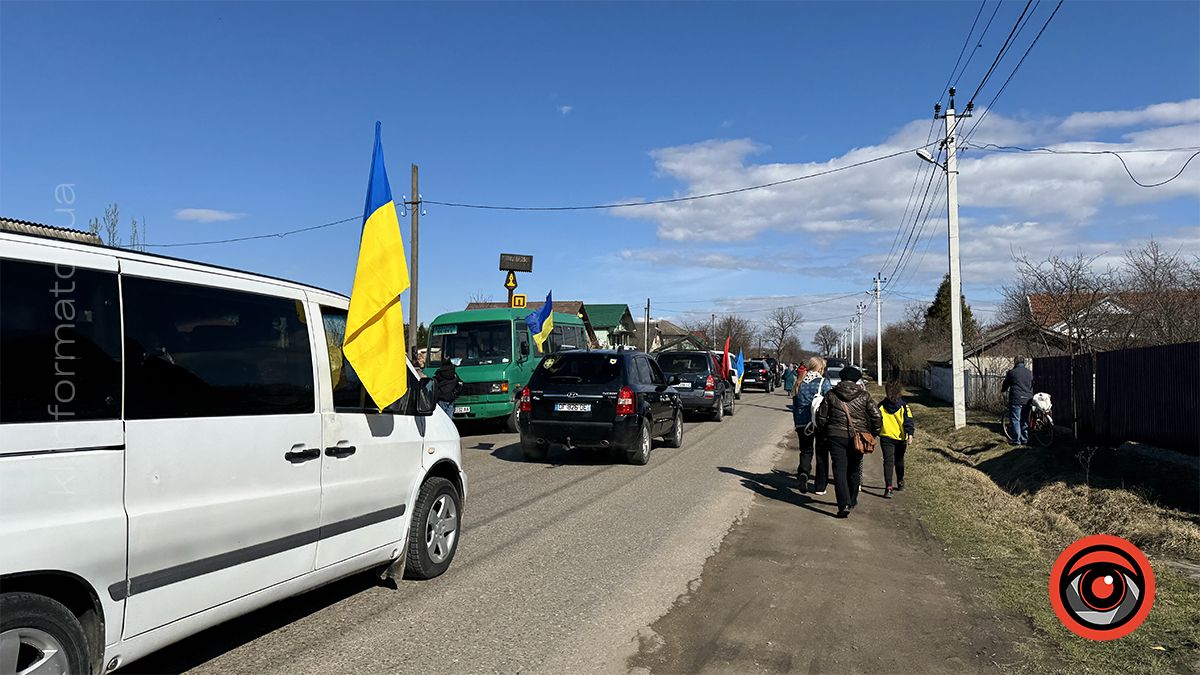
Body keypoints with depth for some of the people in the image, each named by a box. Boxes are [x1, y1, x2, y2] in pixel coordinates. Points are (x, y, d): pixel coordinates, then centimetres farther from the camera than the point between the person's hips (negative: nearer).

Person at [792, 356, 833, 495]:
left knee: (806, 451, 15)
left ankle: (803, 472, -13)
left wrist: (797, 423, 18)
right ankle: (820, 486, 13)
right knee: (821, 454, 9)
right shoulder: (823, 383, -8)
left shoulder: (799, 384, 6)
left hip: (802, 424, 3)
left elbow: (795, 405, 11)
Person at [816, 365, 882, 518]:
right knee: (854, 470, 18)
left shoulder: (831, 394, 2)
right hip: (858, 437, 1)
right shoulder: (864, 395, 1)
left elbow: (821, 416, 4)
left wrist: (824, 434, 16)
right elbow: (877, 416, -1)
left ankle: (844, 504, -17)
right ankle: (851, 501, 32)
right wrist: (872, 434, 12)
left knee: (840, 471, -3)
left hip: (836, 437, -1)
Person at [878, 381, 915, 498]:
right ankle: (900, 483, 37)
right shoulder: (903, 406, -4)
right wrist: (909, 435, -12)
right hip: (900, 438, 1)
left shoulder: (881, 406, 0)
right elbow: (908, 421, -11)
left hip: (886, 438, -1)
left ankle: (889, 487, -21)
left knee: (888, 461, -5)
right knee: (899, 460, 20)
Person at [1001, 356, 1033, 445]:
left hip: (1016, 400, -6)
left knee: (1015, 420, -1)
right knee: (1024, 420, 13)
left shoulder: (1011, 373, -6)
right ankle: (1024, 439, 18)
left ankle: (1017, 440, -1)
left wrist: (1002, 389, 27)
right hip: (1027, 400, 6)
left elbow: (1004, 387, 4)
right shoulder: (1029, 373, 11)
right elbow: (1032, 386, 21)